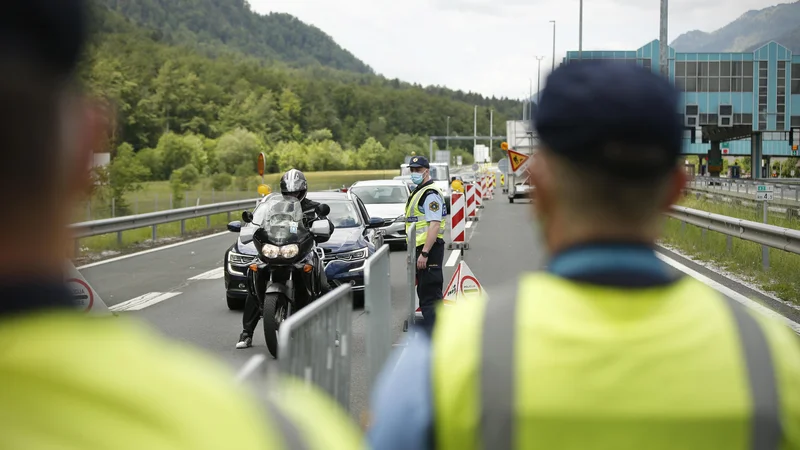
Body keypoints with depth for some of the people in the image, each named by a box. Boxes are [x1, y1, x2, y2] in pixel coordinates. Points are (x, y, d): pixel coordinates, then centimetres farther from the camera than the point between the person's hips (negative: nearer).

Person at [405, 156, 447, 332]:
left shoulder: (431, 194, -14)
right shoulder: (418, 192, 19)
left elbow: (435, 225, -23)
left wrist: (424, 253, -27)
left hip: (429, 249, -11)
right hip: (421, 249, 11)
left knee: (430, 294, -11)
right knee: (424, 293, 16)